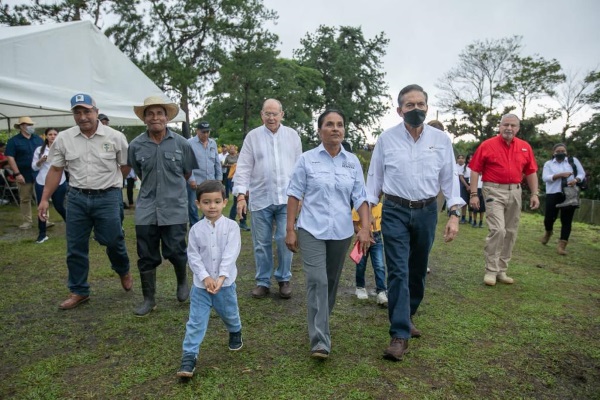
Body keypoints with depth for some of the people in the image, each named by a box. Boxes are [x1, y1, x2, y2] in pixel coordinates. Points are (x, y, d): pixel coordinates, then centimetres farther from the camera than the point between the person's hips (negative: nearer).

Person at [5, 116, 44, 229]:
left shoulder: (38, 139, 10)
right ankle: (27, 221, 16)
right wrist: (17, 174, -15)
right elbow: (10, 158, -7)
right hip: (24, 175, -2)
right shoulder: (14, 141, -1)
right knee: (25, 199, 7)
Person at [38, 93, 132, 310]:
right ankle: (79, 291, 24)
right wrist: (44, 199, 5)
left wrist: (108, 182, 8)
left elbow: (125, 166, 5)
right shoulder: (63, 138, 2)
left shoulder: (115, 137, -5)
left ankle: (124, 271, 35)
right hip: (77, 198, 3)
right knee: (75, 247, 8)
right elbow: (55, 170, 7)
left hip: (108, 197, -3)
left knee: (112, 240, 4)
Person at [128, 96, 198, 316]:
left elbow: (187, 172, 10)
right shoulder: (136, 145, 0)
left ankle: (182, 280, 33)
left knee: (175, 251, 0)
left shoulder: (181, 143, -3)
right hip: (146, 209, 2)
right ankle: (148, 299, 24)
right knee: (146, 257, 7)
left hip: (175, 208, -1)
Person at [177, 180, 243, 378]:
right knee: (196, 321, 1)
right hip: (201, 284, 0)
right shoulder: (196, 229, -5)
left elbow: (230, 254, -18)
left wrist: (221, 277, -27)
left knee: (229, 314, 20)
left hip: (225, 282, 0)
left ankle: (235, 333, 50)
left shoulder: (231, 226, -10)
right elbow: (193, 256, -6)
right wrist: (205, 277, -18)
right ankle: (189, 356, 9)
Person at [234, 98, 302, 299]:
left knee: (285, 240, 1)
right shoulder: (252, 136, 3)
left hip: (287, 198, 1)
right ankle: (263, 281, 22)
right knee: (262, 243, 7)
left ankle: (284, 279, 20)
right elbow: (243, 168, 1)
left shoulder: (292, 135, 8)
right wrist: (241, 196, -7)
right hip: (260, 199, 0)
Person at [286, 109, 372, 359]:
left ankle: (320, 322, 38)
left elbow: (360, 197, 4)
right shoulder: (307, 159, -2)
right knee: (317, 281, -11)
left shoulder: (353, 162, 5)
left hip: (341, 232, 3)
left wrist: (365, 228, -8)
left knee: (332, 281, 15)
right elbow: (294, 195, -1)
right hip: (312, 230, -3)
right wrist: (290, 229, -5)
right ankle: (320, 341, -4)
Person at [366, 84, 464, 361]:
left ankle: (406, 317, 36)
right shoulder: (386, 139, -3)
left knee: (418, 271, 14)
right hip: (395, 211, -2)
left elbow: (449, 178, 4)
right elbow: (374, 177, 2)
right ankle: (400, 335, 0)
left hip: (426, 212, 3)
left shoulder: (441, 139, 2)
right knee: (398, 272, -6)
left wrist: (454, 214, -5)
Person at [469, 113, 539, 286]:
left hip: (515, 192, 5)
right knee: (497, 229, -15)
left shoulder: (525, 147, 8)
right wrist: (474, 194, -11)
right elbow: (475, 170, -6)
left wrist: (534, 194, 7)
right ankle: (491, 270, -3)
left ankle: (502, 270, 20)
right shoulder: (487, 145, -5)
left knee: (511, 232, 8)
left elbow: (531, 172, 13)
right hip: (494, 191, -5)